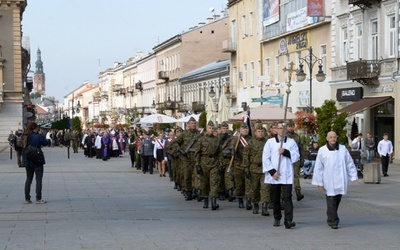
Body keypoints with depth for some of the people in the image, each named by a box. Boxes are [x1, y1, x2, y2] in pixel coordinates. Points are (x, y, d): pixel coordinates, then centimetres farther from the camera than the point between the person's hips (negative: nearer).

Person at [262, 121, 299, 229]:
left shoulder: (291, 142, 7)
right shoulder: (270, 142, 4)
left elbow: (297, 156, 1)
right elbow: (265, 158, 0)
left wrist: (285, 152, -13)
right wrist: (272, 172, -7)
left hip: (287, 175, -1)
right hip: (274, 175, 1)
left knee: (287, 197, -10)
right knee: (275, 198, 8)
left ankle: (288, 220, -16)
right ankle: (277, 218, 24)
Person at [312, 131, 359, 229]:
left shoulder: (343, 149, 5)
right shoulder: (322, 151, -1)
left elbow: (350, 163, 10)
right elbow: (318, 168, 1)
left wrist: (353, 176, 3)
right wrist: (319, 182, -1)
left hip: (340, 181, 3)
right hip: (329, 182, -3)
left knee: (337, 201, 11)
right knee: (331, 202, -7)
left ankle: (331, 219, 27)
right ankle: (333, 221, -3)